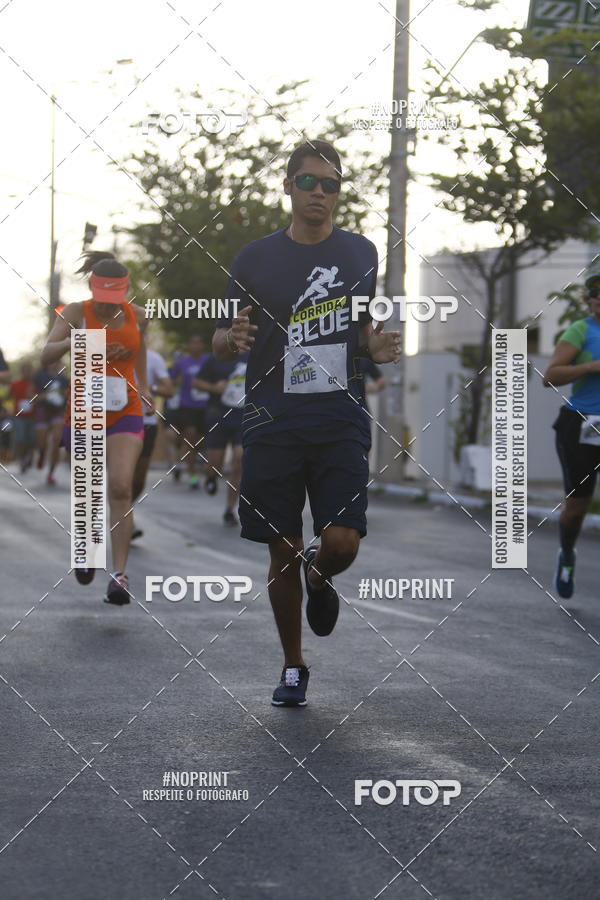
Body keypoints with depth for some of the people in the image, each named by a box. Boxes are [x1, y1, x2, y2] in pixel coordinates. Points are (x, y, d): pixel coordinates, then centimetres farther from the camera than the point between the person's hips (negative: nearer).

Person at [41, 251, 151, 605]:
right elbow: (47, 355, -17)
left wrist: (143, 383, 22)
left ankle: (120, 574, -20)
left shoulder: (137, 316, 2)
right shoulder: (77, 313, -6)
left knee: (120, 487, -17)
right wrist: (71, 342, -35)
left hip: (125, 412, 0)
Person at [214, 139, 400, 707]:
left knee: (342, 542, -13)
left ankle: (319, 577, 26)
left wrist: (378, 346, -2)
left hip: (341, 420, 1)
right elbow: (220, 339, 8)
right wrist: (233, 340, -16)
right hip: (272, 422, -1)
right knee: (283, 551, 3)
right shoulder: (256, 258, 4)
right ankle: (293, 667, 22)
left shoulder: (360, 253, 9)